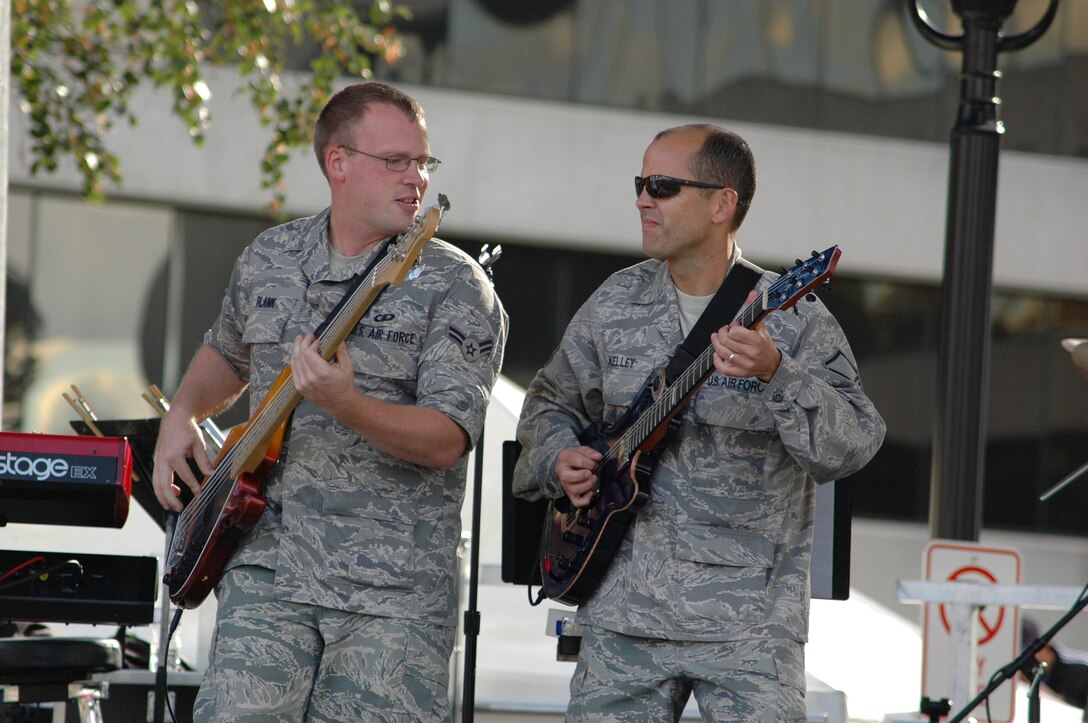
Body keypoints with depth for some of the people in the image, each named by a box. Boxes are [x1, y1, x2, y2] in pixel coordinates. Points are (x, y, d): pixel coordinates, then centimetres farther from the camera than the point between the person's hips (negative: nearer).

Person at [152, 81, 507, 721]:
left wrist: (346, 405, -30)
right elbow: (227, 354, 32)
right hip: (267, 566, 3)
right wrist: (181, 417, 14)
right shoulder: (267, 260, 11)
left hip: (395, 591, -3)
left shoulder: (456, 286, -5)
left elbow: (447, 440, -15)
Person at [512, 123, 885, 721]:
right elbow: (550, 401, 24)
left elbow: (851, 448, -17)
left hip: (750, 620, -4)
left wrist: (776, 375, -32)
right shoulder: (613, 306, 9)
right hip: (624, 609, 4)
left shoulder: (794, 319, -5)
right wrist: (558, 458, 3)